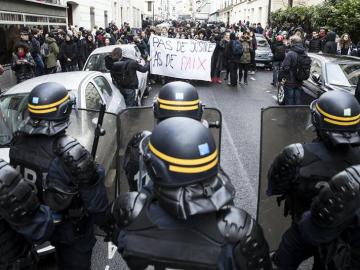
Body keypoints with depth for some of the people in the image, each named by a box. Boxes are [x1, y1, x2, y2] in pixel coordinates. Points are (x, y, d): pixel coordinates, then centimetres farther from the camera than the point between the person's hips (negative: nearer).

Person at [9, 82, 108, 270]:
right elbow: (94, 198, -23)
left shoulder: (18, 142, -15)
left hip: (41, 225, 6)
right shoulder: (70, 153, -35)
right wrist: (105, 222, -5)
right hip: (72, 228, -5)